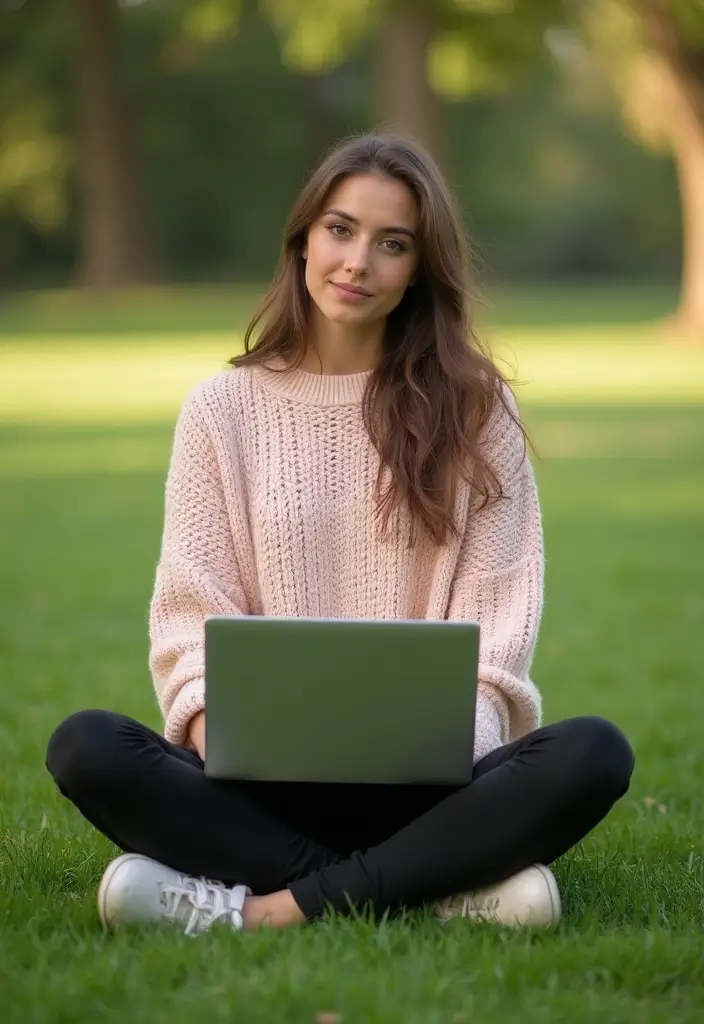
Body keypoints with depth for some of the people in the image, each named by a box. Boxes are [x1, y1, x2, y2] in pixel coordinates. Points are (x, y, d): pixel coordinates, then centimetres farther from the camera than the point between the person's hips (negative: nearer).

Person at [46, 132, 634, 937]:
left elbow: (500, 608, 3)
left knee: (593, 755, -32)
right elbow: (192, 608, 5)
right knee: (85, 749, -29)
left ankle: (262, 909, -31)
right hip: (268, 777, 1)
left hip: (426, 778, 0)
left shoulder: (472, 408, 8)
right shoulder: (224, 409, 10)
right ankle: (445, 889, -29)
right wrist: (211, 718, -16)